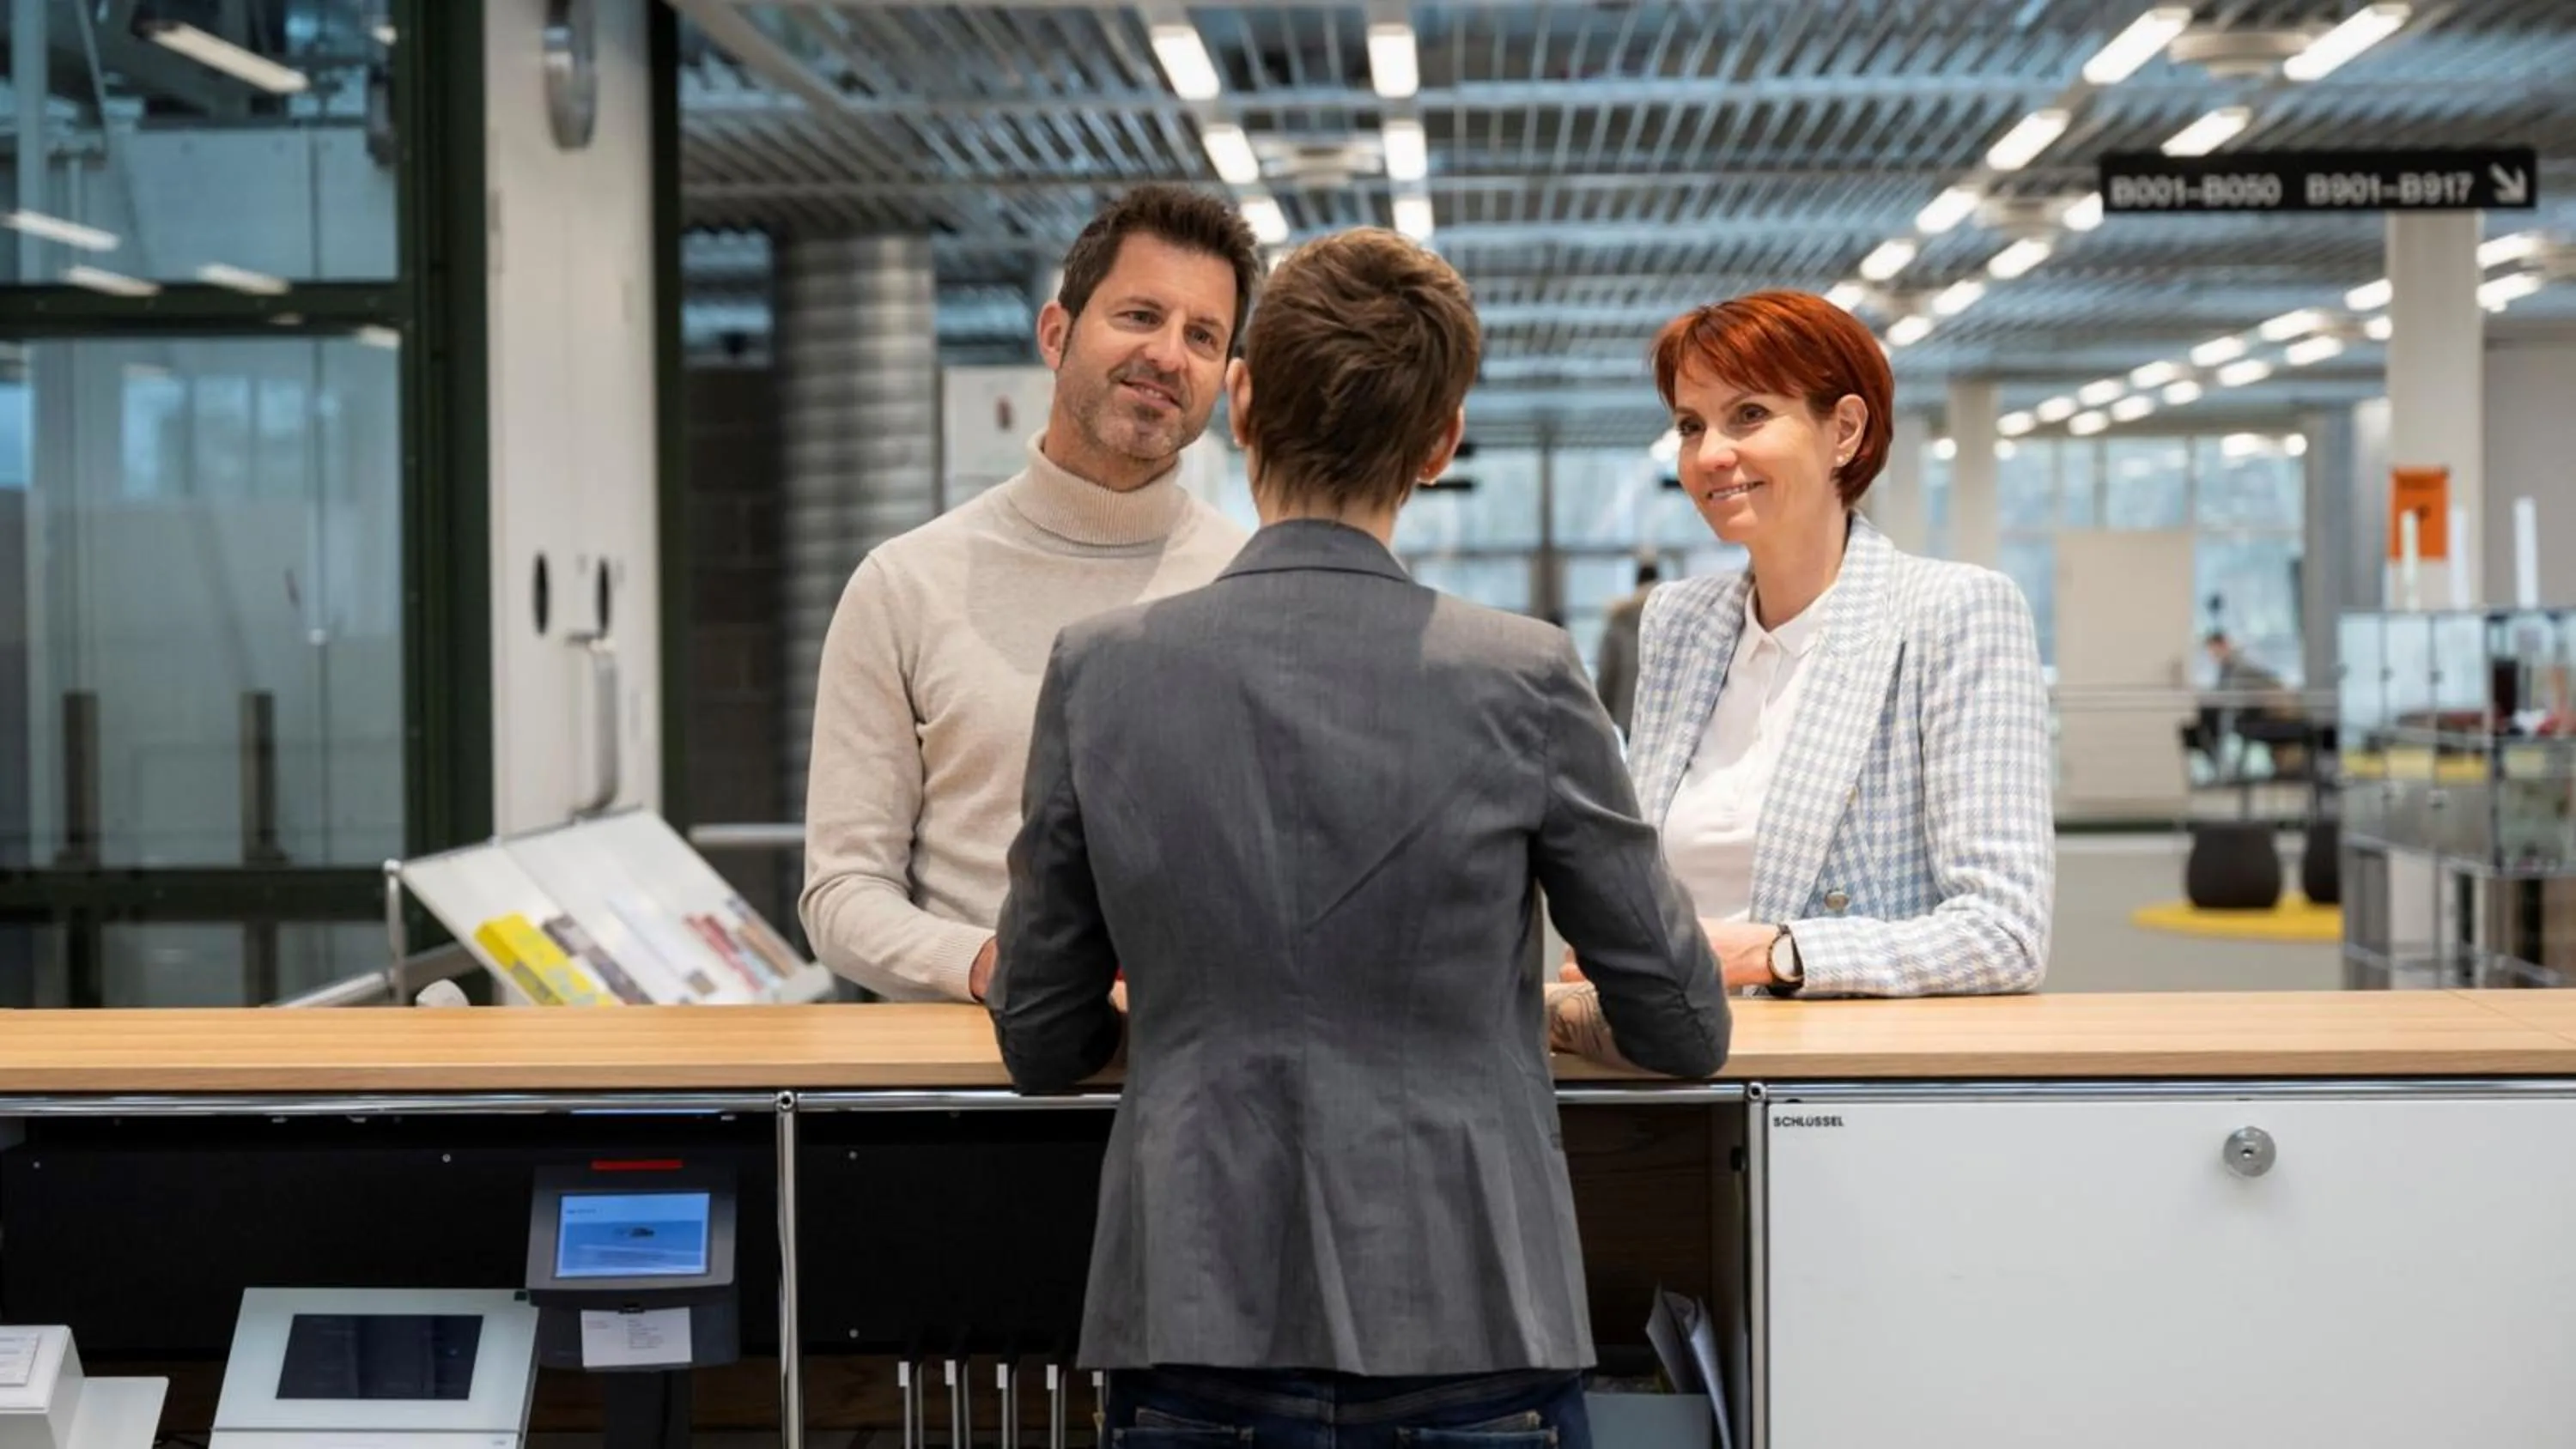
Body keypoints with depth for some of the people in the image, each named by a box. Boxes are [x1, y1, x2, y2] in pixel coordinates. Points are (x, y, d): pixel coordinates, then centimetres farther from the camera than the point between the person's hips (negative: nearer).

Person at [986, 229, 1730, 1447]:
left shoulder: (1098, 674, -4)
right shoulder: (1522, 681, -8)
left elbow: (1041, 1045, 5)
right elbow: (1683, 1032, 2)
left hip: (1194, 1342, 1)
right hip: (1466, 1334, -1)